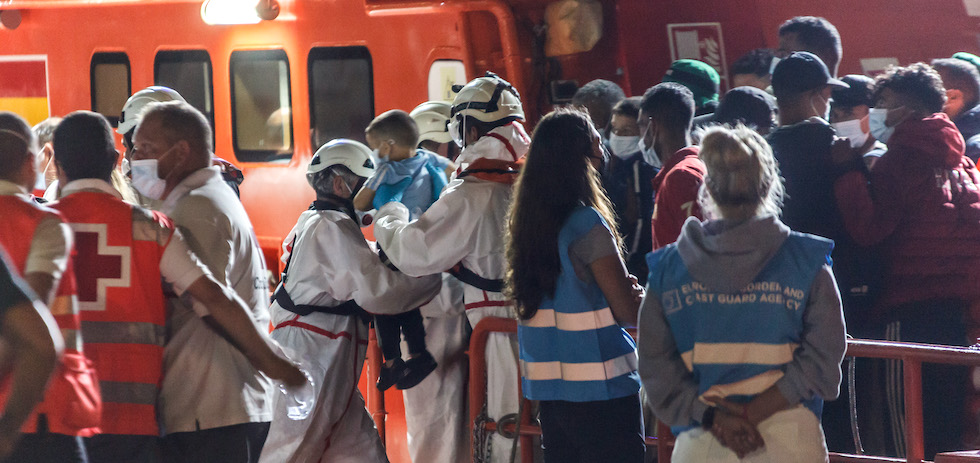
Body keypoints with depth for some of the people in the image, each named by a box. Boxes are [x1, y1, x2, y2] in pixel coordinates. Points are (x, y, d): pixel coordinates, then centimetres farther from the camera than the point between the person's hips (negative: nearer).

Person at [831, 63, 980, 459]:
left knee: (908, 426, -5)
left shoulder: (903, 157, -7)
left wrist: (847, 170, -6)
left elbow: (867, 226, -14)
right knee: (947, 422, 12)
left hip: (911, 309, -7)